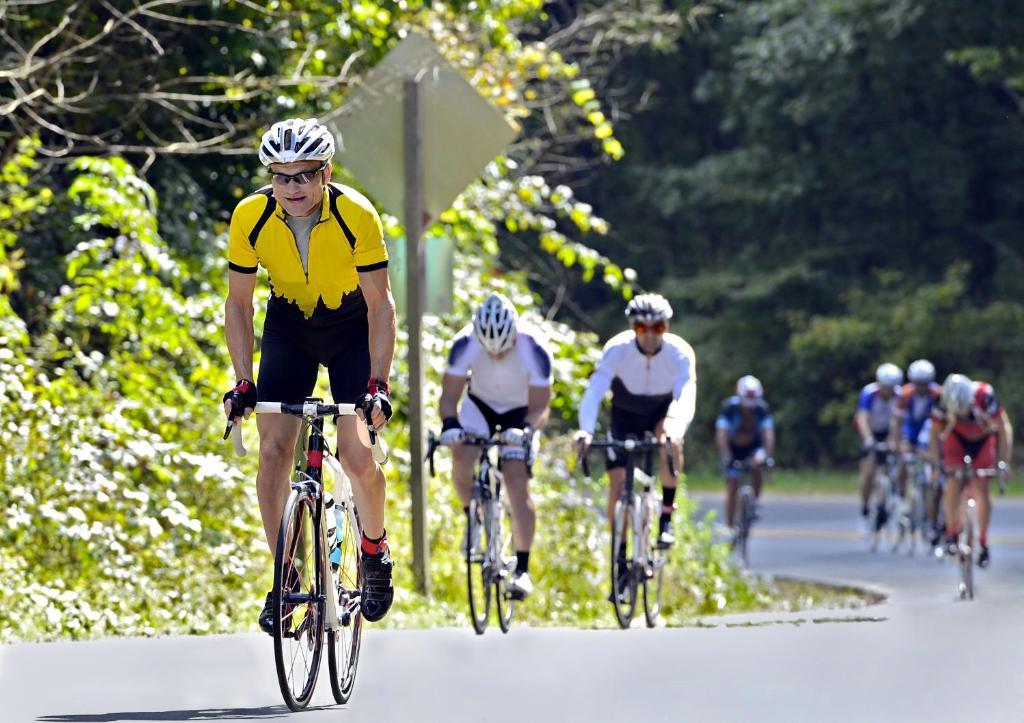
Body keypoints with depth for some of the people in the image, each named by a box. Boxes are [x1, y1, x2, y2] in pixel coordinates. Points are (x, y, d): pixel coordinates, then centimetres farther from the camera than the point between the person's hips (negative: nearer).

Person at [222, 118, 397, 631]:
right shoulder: (250, 217, -22)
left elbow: (380, 304, -22)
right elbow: (238, 303, -12)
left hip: (352, 328, -2)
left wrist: (378, 384, -30)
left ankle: (375, 550, 15)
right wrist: (243, 383, -20)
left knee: (356, 457, -13)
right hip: (289, 326, 2)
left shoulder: (356, 216, -29)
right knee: (273, 450, -12)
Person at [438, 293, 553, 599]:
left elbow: (540, 407, -28)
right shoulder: (465, 344, -29)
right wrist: (450, 424, -44)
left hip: (520, 412, -2)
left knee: (517, 482, -17)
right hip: (480, 404, 2)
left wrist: (526, 430, -48)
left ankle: (522, 570, -13)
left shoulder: (534, 351, -33)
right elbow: (449, 395, -23)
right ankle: (473, 517, 9)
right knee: (462, 461, -23)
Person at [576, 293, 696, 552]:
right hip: (626, 414, 1)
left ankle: (666, 518, -20)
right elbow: (594, 391, -38)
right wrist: (586, 430, -56)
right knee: (618, 483, -11)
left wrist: (676, 427, -63)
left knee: (670, 440, -35)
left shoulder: (680, 353, -29)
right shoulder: (617, 349, -29)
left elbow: (687, 395, -42)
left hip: (663, 411, -1)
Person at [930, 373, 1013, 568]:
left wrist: (1003, 462, -29)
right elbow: (935, 432, -15)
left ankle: (984, 543, -1)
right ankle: (952, 533, -10)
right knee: (954, 480, -19)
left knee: (982, 487, -8)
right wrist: (935, 463, -20)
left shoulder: (985, 396, -37)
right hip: (957, 438, 1)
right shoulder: (943, 402, -31)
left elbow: (1004, 428, -27)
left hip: (984, 438, -1)